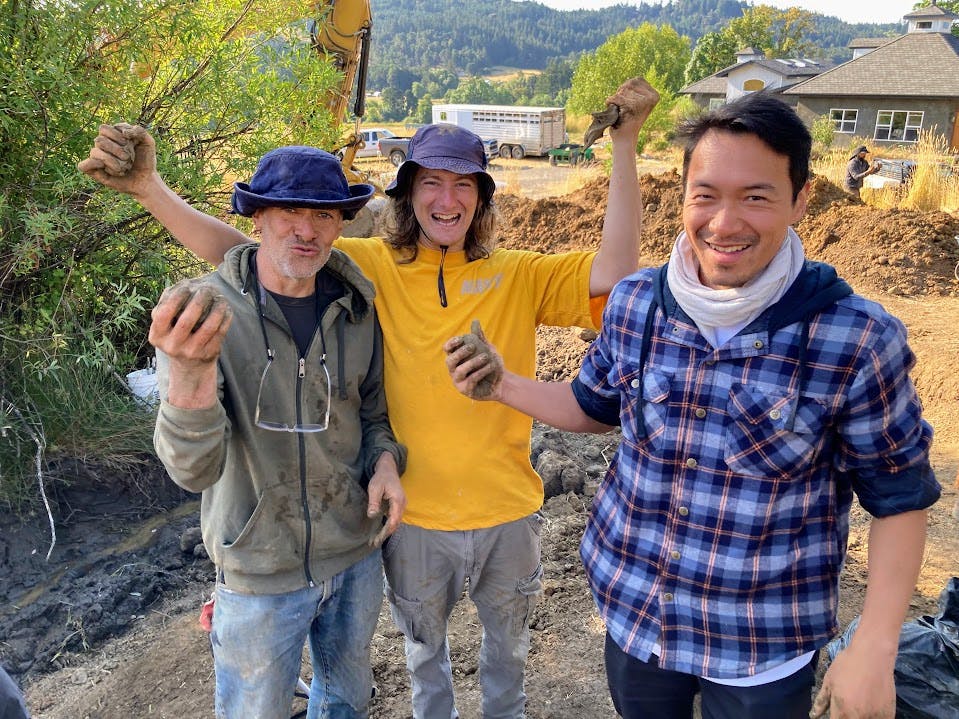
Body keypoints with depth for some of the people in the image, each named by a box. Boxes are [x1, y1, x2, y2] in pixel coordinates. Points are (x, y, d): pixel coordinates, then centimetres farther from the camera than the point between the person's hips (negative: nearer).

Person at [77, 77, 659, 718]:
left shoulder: (520, 276, -9)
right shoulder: (373, 267, -11)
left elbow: (613, 272, -23)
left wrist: (624, 144, -27)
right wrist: (149, 186, -26)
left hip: (508, 512, 1)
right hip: (416, 516, 0)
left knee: (508, 640, 28)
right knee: (424, 644, 28)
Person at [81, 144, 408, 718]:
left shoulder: (356, 310, -6)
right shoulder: (201, 312, -19)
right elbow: (196, 471, -28)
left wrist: (386, 459, -13)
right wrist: (189, 374, -47)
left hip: (356, 556, 4)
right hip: (261, 574, -3)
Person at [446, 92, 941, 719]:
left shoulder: (858, 338, -19)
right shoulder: (634, 304, -9)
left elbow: (899, 495, -8)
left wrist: (874, 649, -13)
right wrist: (501, 384, -6)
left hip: (764, 647, -3)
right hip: (632, 612, 3)